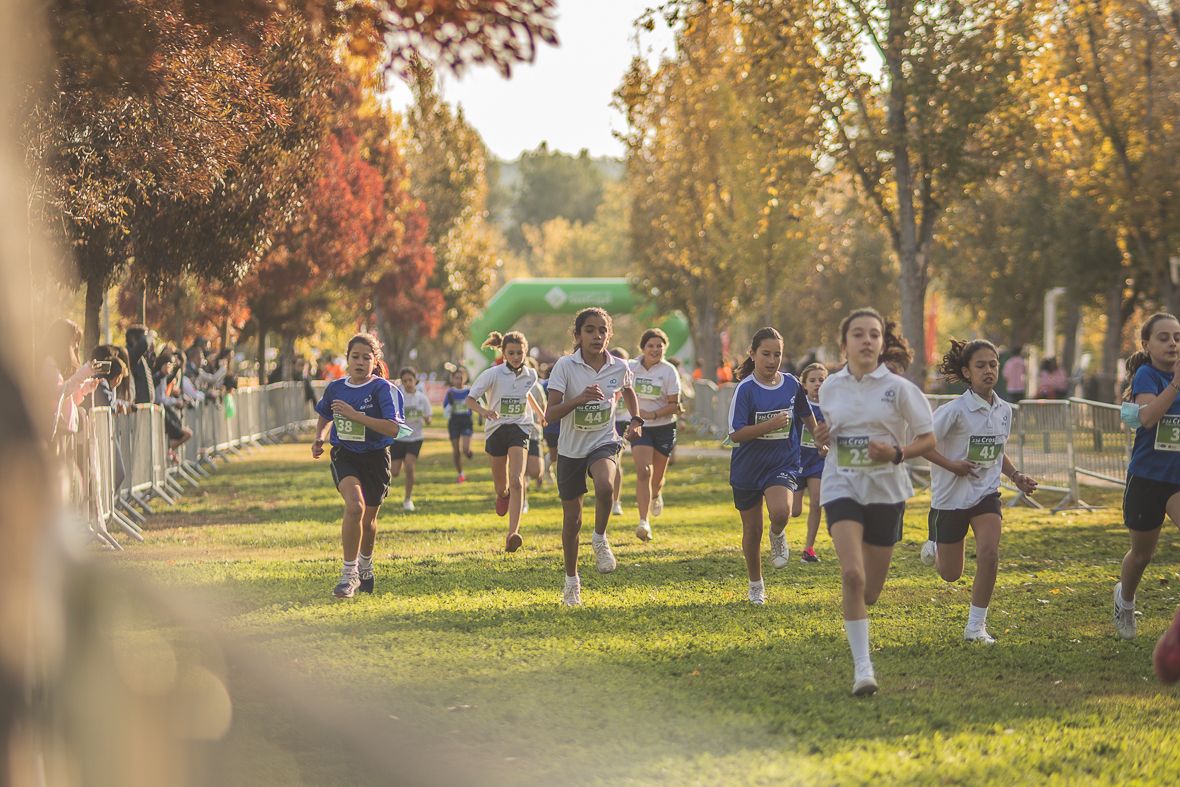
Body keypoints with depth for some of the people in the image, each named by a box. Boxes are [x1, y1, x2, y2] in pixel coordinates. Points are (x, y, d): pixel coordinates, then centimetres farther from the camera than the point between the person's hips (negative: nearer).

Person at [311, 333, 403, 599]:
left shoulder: (382, 389, -13)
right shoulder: (335, 388, 1)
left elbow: (393, 428, -25)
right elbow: (324, 416, 22)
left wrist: (354, 414, -27)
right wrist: (319, 437, 3)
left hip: (375, 457, -1)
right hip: (344, 455, 1)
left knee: (368, 518, 14)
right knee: (355, 505, -26)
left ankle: (365, 565, 45)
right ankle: (349, 573, -18)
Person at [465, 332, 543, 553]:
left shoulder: (530, 375, 2)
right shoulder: (493, 374, -10)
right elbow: (470, 398, -9)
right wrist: (483, 411, -29)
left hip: (519, 429, 0)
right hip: (496, 429, 0)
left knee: (517, 482, -19)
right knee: (501, 485, 13)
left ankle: (512, 534, -29)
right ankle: (503, 495, 55)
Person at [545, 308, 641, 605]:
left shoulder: (619, 367, -3)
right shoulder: (565, 366, -12)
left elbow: (628, 392, 21)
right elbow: (550, 414, -17)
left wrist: (636, 420, 5)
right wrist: (579, 399, -31)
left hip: (604, 443, 0)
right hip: (571, 448, 0)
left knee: (604, 486, -35)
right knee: (572, 518, 8)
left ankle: (600, 538, -8)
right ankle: (571, 580, 27)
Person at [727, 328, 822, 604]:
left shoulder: (792, 385, -2)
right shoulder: (745, 389, -13)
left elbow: (807, 416, 17)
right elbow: (736, 434, -18)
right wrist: (771, 425, -26)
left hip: (783, 464, 1)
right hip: (748, 468, -1)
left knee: (780, 512, -29)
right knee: (752, 529, 10)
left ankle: (778, 537, 8)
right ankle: (756, 586, 31)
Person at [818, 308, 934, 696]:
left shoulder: (898, 388, -4)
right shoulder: (830, 388, 5)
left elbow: (928, 439, -1)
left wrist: (896, 454, -19)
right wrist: (820, 437, -2)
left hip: (885, 490, 0)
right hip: (842, 488, 0)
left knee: (869, 591, 6)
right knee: (851, 575, -20)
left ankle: (855, 615, 45)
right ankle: (862, 667, -17)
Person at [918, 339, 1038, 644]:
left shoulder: (1004, 410, 2)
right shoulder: (955, 410, -17)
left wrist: (1016, 476, 4)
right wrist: (952, 465, -24)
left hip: (986, 494, 4)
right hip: (951, 495, -4)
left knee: (989, 553, -21)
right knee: (950, 575, 8)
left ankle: (976, 626, -8)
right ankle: (934, 548, 46)